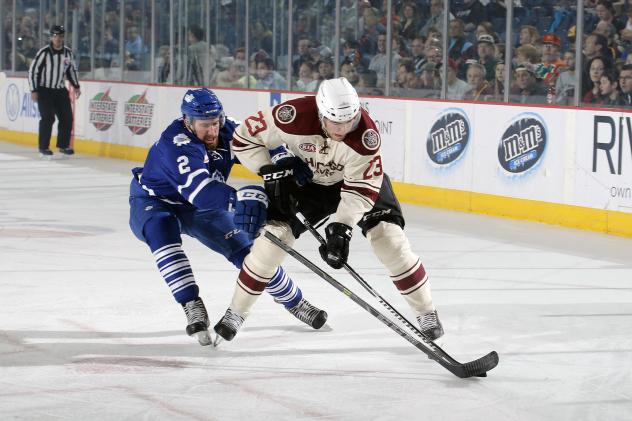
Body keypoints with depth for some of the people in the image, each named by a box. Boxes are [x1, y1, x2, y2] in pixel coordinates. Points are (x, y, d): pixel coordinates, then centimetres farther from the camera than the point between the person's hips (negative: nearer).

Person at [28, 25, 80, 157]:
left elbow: (72, 69, 16)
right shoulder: (44, 52, -16)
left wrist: (76, 86, 11)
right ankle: (43, 147, -2)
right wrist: (34, 90, -14)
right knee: (48, 118, -13)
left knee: (67, 118, 0)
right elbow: (33, 70, -12)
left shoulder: (68, 52, 1)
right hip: (44, 90, -5)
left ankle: (63, 145, 15)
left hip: (60, 91, 5)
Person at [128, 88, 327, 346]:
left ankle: (293, 300, 21)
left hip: (199, 208, 5)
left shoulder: (228, 132, -17)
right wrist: (239, 199, -63)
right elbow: (198, 186, -50)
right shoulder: (175, 142, -37)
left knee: (245, 248, -1)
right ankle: (192, 307, -35)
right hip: (153, 201, -5)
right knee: (162, 230, -38)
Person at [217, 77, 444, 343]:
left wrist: (342, 227, -39)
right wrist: (270, 170, -27)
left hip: (357, 178, -1)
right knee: (273, 235, -10)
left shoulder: (365, 134, -35)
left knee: (389, 239, -13)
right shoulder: (295, 117, -35)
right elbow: (244, 138, -22)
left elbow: (362, 188, -30)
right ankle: (235, 312, 7)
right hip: (304, 181, 1)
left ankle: (426, 312, 3)